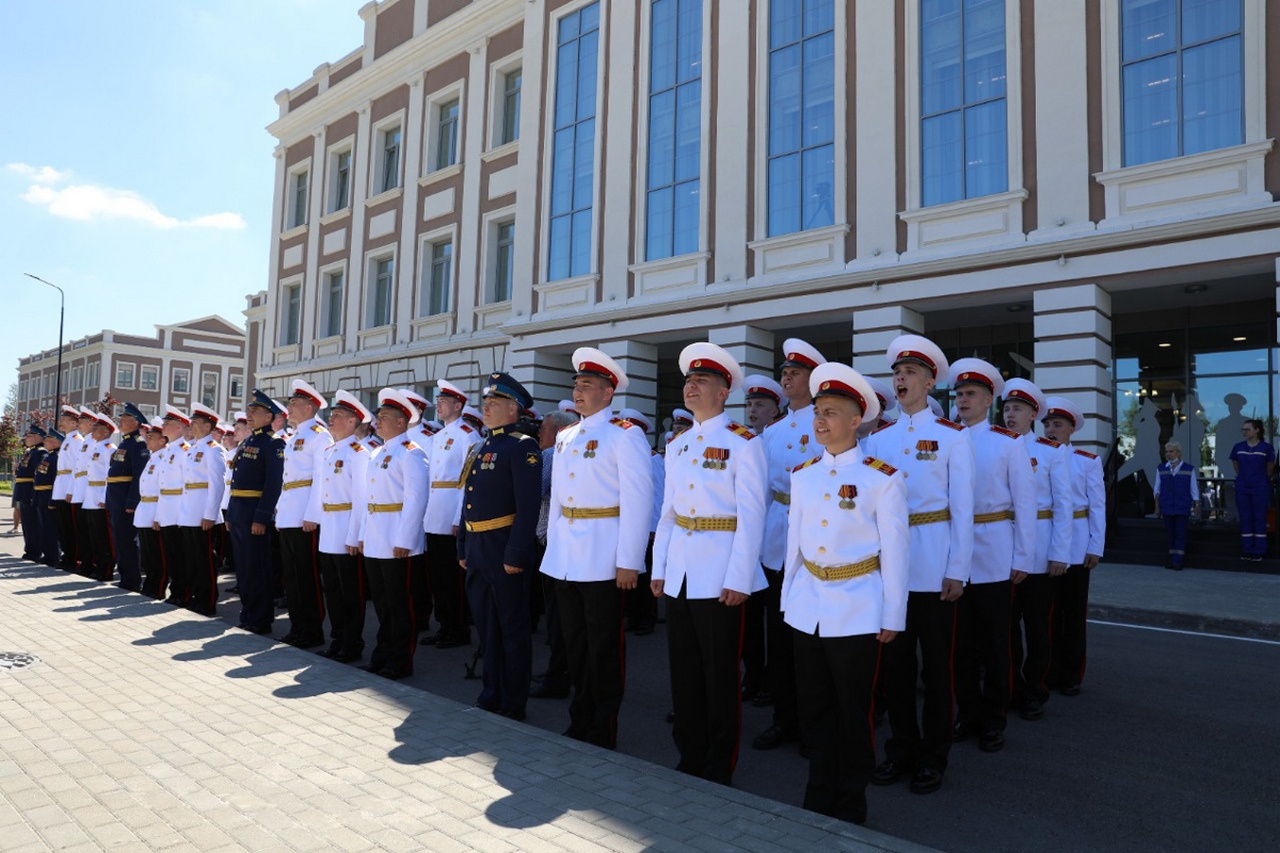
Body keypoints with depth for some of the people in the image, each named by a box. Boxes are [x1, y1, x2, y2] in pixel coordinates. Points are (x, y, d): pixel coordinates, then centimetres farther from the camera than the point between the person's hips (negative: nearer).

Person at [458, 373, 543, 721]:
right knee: (485, 624, 17)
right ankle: (492, 693, 31)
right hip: (477, 549, 8)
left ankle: (514, 703, 16)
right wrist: (463, 548, 17)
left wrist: (516, 555, -21)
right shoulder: (479, 449, 15)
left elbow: (529, 506, -17)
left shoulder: (522, 447, -11)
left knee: (512, 628, 4)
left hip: (505, 550, -8)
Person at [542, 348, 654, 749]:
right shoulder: (565, 436, 13)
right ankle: (580, 722, 31)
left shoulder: (625, 435, -9)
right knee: (575, 643, 16)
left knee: (604, 648, 5)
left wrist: (628, 562, -17)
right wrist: (552, 545, 13)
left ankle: (603, 732, 20)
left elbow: (637, 501, -14)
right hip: (565, 558, 7)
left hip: (603, 559, -7)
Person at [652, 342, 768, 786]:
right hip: (679, 574, 6)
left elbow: (751, 515, -11)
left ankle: (719, 766, 22)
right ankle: (690, 756, 29)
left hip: (720, 576, -6)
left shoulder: (743, 443, -7)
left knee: (720, 674, 5)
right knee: (684, 669, 13)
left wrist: (738, 579, -15)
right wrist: (658, 568, 10)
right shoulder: (676, 445, 12)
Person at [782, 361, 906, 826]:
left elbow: (894, 552, -5)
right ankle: (819, 795, 29)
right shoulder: (802, 475, 7)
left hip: (856, 611, -4)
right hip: (806, 607, 5)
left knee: (853, 710, 7)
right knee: (812, 707, 12)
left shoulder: (883, 478, -7)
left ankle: (852, 802, 26)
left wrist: (892, 618, -5)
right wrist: (788, 598, 14)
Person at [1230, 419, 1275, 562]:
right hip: (1242, 489, 3)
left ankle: (1258, 552, 8)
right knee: (1245, 519, 6)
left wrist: (1263, 480, 15)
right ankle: (1247, 551, 12)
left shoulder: (1266, 448, -5)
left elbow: (1270, 469, 7)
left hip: (1260, 489, -3)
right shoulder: (1238, 447, 3)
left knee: (1259, 519, 2)